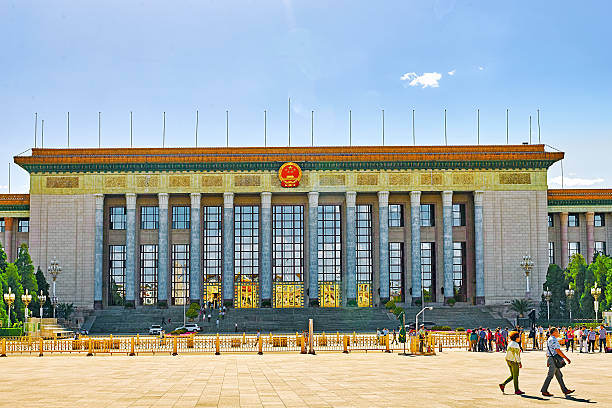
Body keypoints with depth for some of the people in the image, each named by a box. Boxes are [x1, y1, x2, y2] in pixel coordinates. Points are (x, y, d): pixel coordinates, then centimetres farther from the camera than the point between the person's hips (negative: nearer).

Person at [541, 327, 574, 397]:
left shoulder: (549, 339, 17)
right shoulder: (554, 340, -16)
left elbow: (547, 352, 21)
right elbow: (558, 351, -22)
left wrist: (548, 361, 24)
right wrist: (567, 358, -18)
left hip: (550, 359, 10)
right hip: (553, 359, -10)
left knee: (559, 375, 12)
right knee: (550, 375, -5)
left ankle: (565, 390, 17)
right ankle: (544, 391, -2)